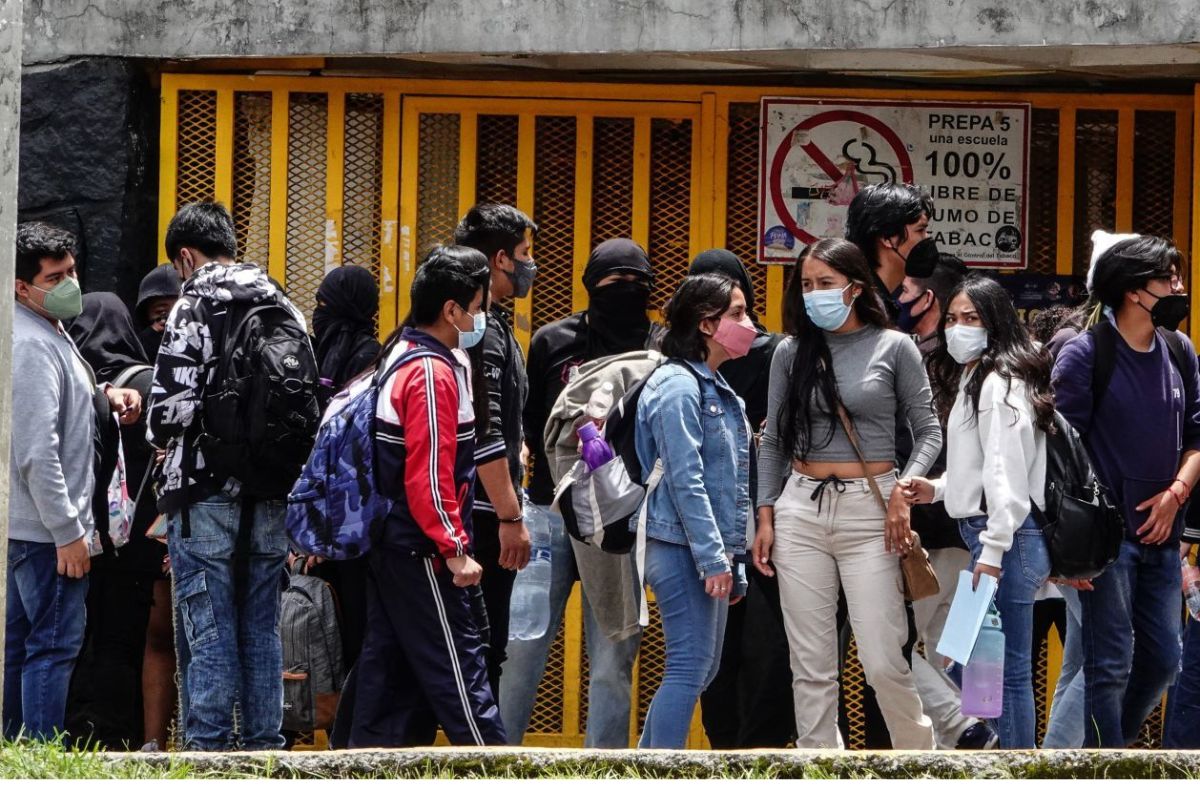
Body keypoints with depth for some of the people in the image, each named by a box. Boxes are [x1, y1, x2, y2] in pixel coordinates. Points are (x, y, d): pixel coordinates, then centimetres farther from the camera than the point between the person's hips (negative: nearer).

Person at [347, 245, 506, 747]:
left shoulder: (400, 358, 14)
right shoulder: (434, 372, -17)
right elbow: (429, 476, -22)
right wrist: (456, 550, -19)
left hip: (388, 549, 10)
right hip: (423, 554, -10)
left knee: (390, 669, 10)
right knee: (459, 670, -6)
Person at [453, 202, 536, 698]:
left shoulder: (489, 323, 17)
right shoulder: (482, 330, -15)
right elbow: (484, 435, -22)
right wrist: (511, 517, -21)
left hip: (473, 513, 10)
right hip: (481, 516, -10)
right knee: (482, 652, -8)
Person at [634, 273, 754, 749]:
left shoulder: (714, 388, 18)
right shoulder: (679, 386, -12)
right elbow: (685, 480, -19)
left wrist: (730, 560, 20)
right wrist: (713, 558, -21)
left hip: (709, 550, 10)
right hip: (683, 549, -10)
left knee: (702, 669, 12)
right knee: (691, 668, -11)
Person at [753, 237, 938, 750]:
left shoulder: (894, 348, 1)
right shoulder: (791, 352, 8)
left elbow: (928, 431, 3)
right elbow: (773, 441, 13)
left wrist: (904, 488, -13)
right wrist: (766, 516, 7)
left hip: (868, 512, -3)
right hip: (801, 509, 3)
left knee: (882, 662, -8)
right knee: (811, 666, 2)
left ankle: (919, 752, 15)